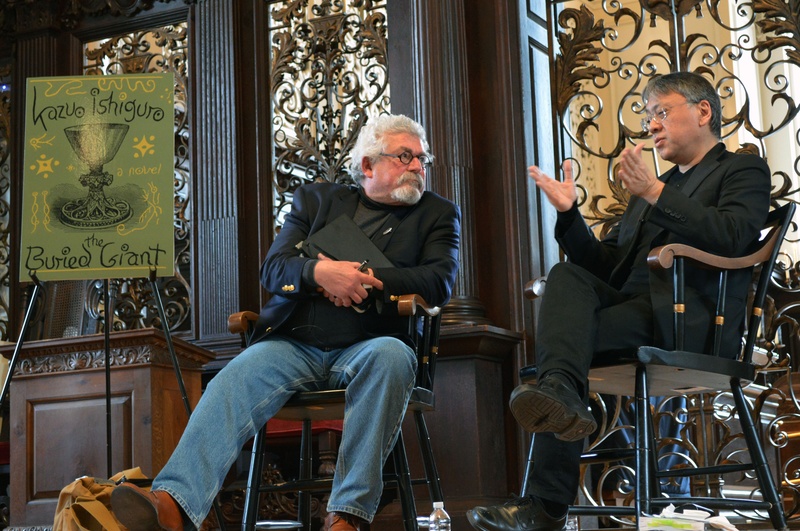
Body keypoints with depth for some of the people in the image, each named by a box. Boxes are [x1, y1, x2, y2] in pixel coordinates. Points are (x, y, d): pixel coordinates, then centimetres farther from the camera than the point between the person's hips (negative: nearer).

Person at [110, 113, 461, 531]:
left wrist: (361, 279, -8)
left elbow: (440, 281, 1)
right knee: (236, 378, -28)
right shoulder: (316, 199, 21)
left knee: (390, 356, -36)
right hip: (294, 344, 2)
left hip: (364, 347, -1)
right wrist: (319, 272, -14)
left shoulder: (437, 214, 18)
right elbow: (273, 269, 9)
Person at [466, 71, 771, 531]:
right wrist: (570, 213, 8)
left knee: (579, 336, -27)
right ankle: (560, 391, -51)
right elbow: (604, 265, 24)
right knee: (567, 275, -23)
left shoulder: (744, 170, 12)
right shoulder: (652, 190, 33)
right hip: (631, 304, 6)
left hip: (689, 317, -6)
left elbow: (732, 236, -11)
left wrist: (655, 193, -16)